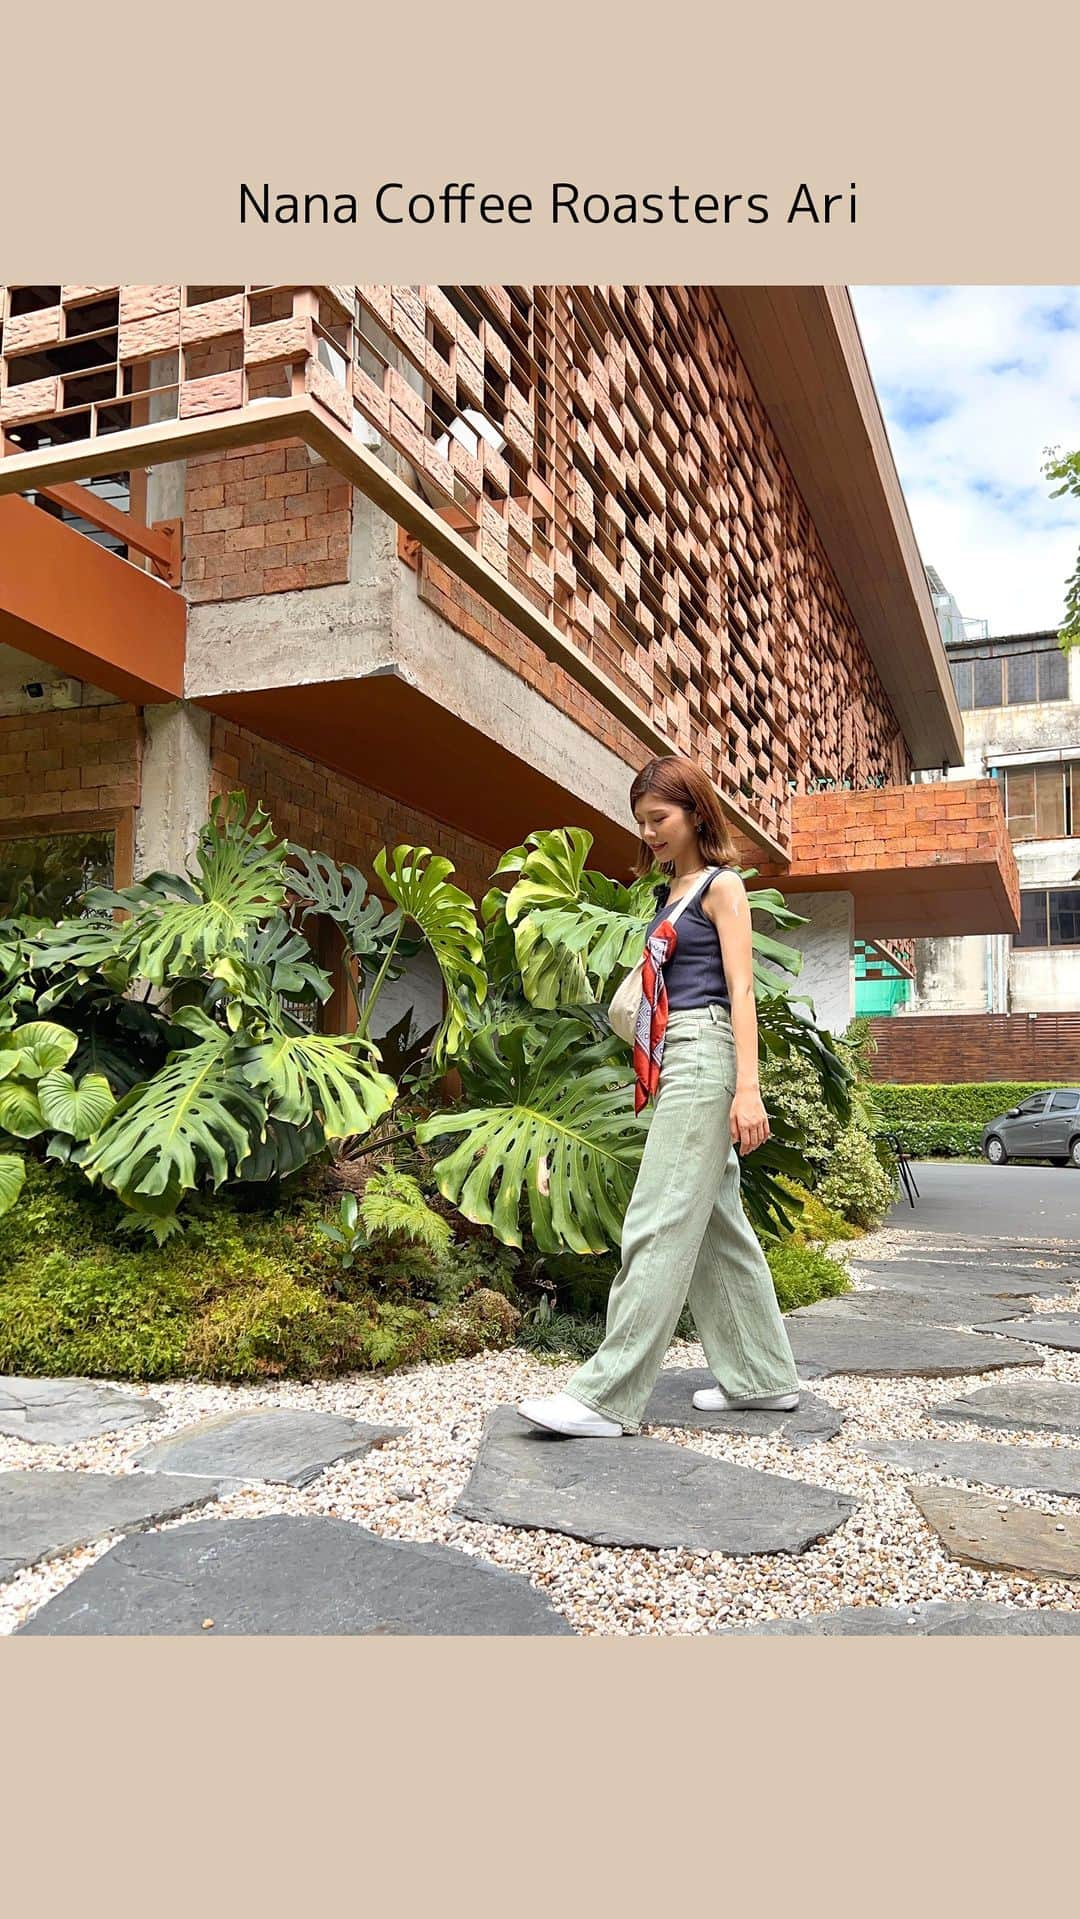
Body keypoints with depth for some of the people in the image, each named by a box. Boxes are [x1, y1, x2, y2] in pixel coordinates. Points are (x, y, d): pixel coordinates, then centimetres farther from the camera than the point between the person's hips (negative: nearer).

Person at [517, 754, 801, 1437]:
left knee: (660, 1224, -12)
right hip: (674, 1063, 9)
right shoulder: (672, 894, 20)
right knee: (717, 1225, 11)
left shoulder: (722, 885, -2)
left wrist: (747, 1086, -19)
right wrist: (651, 1074, 13)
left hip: (703, 1054, -9)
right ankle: (763, 1375, 20)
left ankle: (609, 1398, -11)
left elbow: (740, 990, -11)